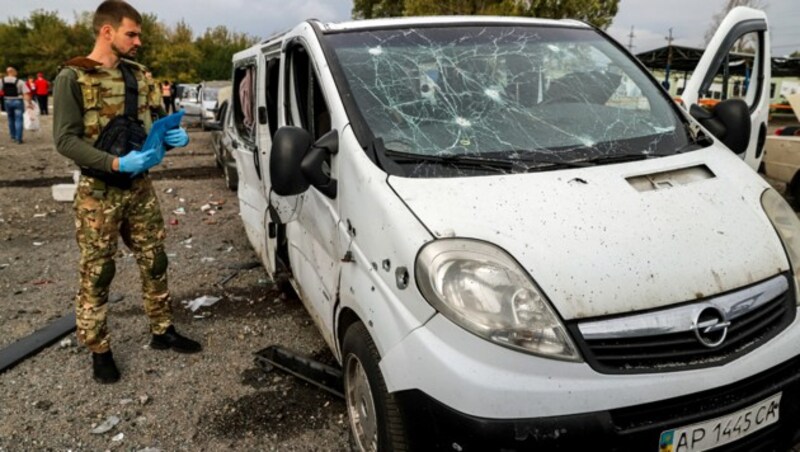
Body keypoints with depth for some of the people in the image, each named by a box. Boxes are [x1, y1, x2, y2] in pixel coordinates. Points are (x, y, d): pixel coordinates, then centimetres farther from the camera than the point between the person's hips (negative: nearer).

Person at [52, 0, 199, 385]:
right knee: (96, 275, 3)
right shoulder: (73, 77, -9)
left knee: (154, 263, 11)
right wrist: (116, 163, -27)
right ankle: (99, 350, 17)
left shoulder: (137, 75, 9)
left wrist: (172, 136, -5)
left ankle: (163, 332, 26)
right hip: (98, 193, -5)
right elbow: (65, 140, -14)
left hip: (140, 187, 6)